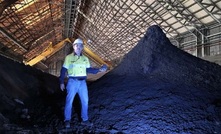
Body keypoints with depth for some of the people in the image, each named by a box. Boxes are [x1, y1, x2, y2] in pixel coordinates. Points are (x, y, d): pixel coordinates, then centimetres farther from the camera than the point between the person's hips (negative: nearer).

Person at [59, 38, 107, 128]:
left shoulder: (85, 59, 10)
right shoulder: (69, 57, -1)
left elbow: (88, 70, 11)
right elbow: (63, 70, -1)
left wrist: (99, 70, 0)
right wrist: (61, 82, -5)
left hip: (82, 82, 4)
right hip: (72, 82, -4)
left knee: (85, 101, 8)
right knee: (69, 101, 2)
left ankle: (84, 120, 22)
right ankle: (67, 120, 17)